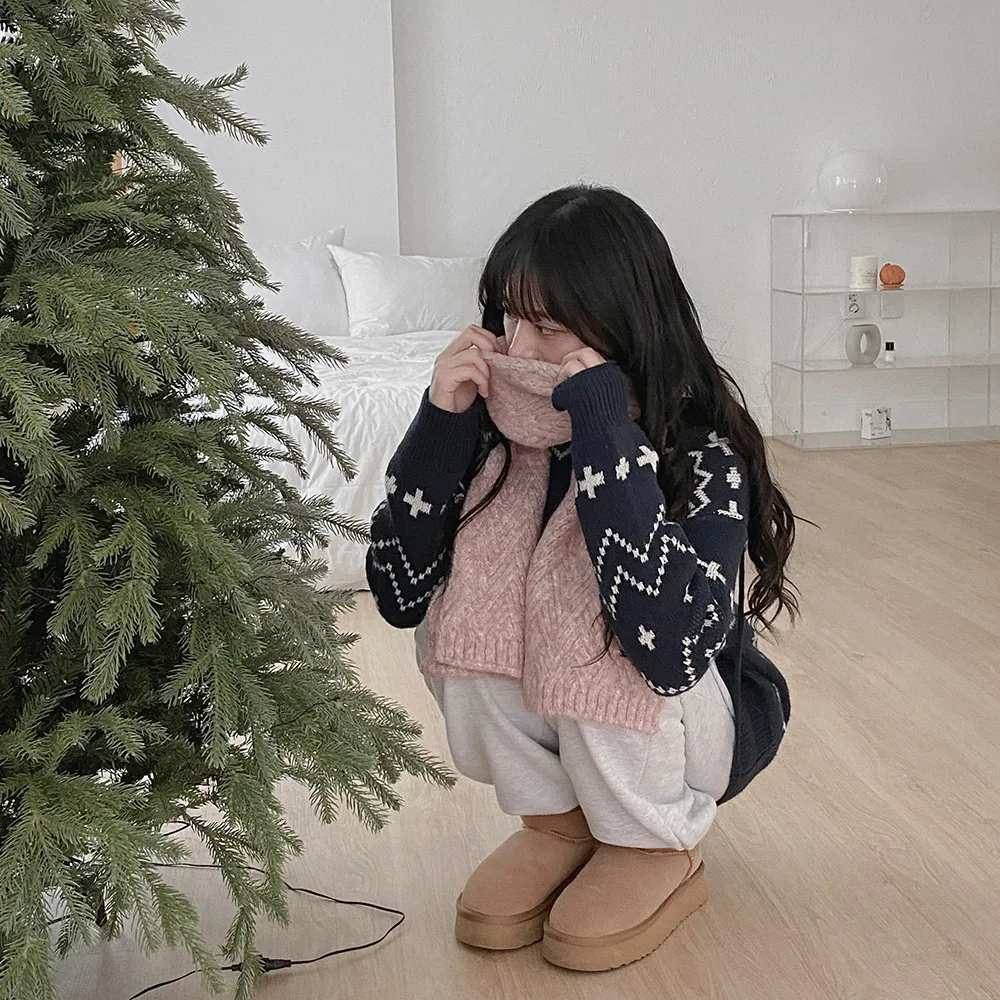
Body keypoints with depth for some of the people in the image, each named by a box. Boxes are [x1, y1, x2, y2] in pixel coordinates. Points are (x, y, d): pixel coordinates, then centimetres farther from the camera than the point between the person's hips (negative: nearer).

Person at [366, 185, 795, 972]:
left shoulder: (702, 450, -26)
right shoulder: (504, 431, -13)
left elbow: (670, 649, -42)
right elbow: (400, 596, -13)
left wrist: (601, 426, -39)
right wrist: (442, 421, -25)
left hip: (691, 732, -4)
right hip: (550, 726, 5)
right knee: (453, 604, -20)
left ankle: (658, 849, -3)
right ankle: (558, 818, 2)